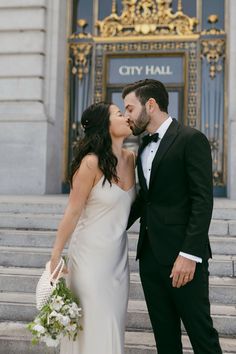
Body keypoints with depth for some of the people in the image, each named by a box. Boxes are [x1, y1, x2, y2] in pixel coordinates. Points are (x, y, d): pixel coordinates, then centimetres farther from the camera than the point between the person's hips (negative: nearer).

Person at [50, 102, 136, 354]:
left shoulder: (130, 158, 2)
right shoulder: (91, 163, -17)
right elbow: (72, 212, -13)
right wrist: (55, 257, -11)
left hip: (119, 255, 6)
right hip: (91, 255, -6)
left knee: (115, 322, 14)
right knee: (96, 326, 2)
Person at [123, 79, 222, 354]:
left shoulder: (191, 139, -8)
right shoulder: (144, 148, 16)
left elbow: (203, 200, -15)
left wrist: (190, 254, -20)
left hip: (182, 256, -7)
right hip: (150, 256, 7)